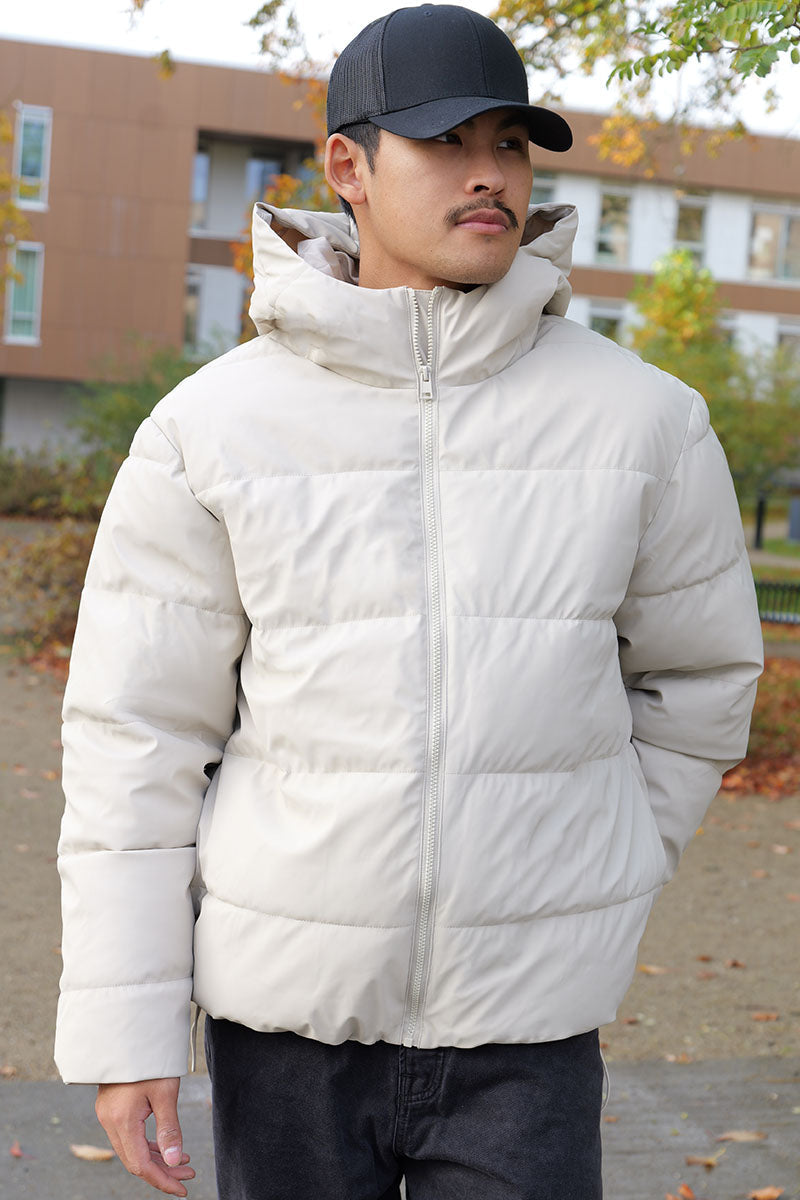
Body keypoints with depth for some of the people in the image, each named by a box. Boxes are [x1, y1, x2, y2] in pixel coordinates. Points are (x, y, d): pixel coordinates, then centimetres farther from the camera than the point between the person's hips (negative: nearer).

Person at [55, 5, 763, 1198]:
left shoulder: (638, 417, -5)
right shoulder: (211, 426, -7)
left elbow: (698, 671, 11)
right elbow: (136, 732, -4)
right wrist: (122, 1028, -5)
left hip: (523, 1025, 0)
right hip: (287, 1009, 0)